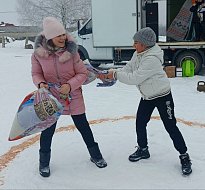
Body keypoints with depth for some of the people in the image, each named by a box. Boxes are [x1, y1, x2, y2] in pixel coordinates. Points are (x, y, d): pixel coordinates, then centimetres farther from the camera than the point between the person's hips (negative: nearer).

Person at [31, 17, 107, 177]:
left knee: (83, 126, 11)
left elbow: (83, 73, -7)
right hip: (51, 97, 1)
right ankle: (44, 162, 31)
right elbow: (36, 73, 2)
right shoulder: (38, 54, -11)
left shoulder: (71, 52, -14)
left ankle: (95, 155, 32)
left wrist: (70, 85, -23)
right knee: (48, 129, 9)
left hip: (73, 97, 0)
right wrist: (40, 83, -20)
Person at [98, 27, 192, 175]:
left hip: (162, 96, -8)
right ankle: (143, 149, 32)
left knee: (170, 126, -1)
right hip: (147, 96, 8)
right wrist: (109, 75, -11)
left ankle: (184, 156, 13)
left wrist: (115, 74, -20)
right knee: (140, 123, 11)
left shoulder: (152, 59, -31)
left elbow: (134, 78, -31)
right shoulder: (138, 54, -3)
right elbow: (127, 69, 1)